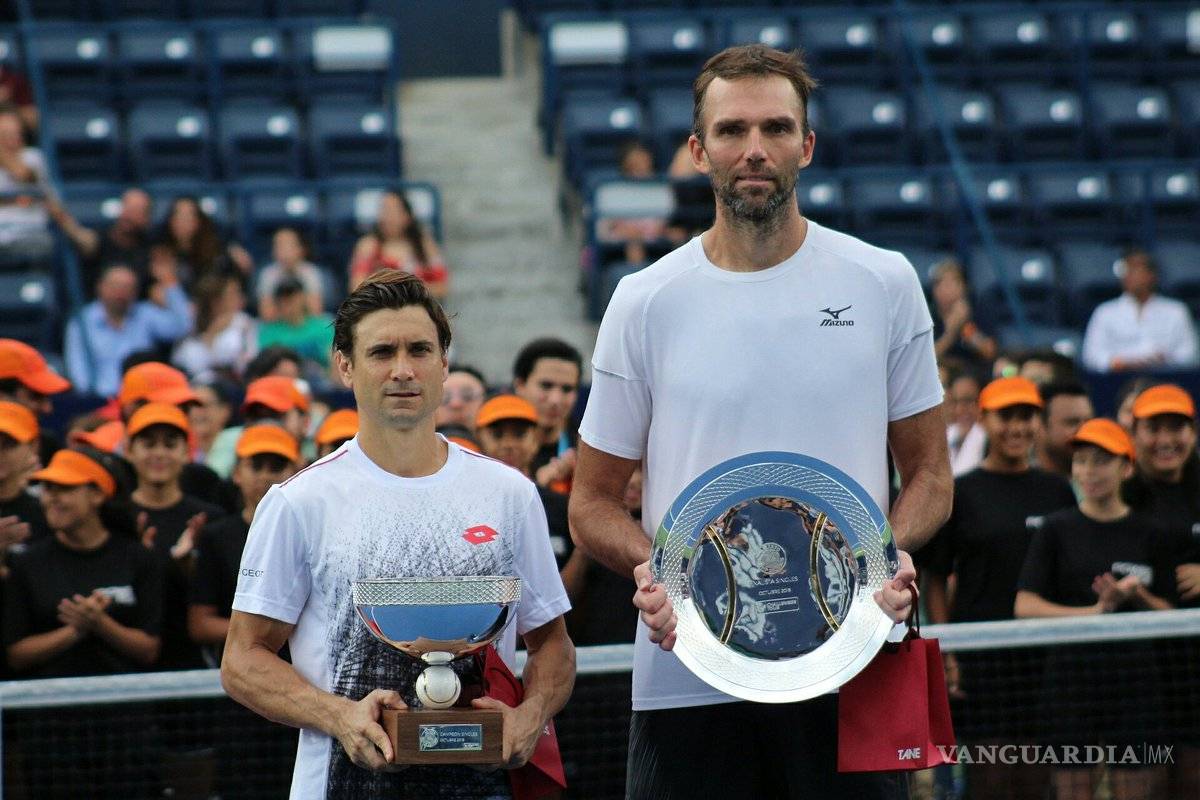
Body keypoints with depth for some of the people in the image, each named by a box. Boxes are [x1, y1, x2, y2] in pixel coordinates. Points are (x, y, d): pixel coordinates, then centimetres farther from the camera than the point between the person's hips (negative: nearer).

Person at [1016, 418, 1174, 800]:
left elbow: (1170, 615, 9)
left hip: (1135, 675, 1)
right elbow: (1025, 606, -6)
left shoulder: (1147, 533, 7)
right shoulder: (1057, 529, 3)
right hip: (1072, 666, -1)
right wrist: (1093, 611, -17)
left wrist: (1136, 596, -12)